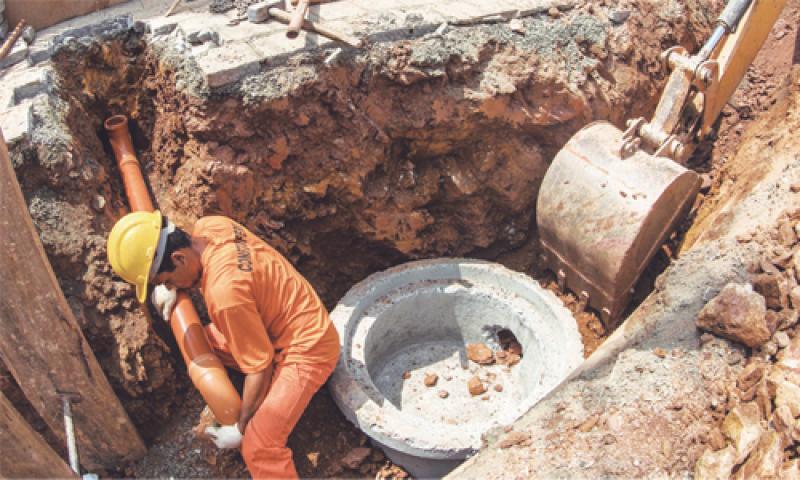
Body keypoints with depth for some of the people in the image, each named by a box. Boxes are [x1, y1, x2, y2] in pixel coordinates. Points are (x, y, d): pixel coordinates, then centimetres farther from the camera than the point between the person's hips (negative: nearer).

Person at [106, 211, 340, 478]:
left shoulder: (225, 292, -34)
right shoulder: (206, 226, -10)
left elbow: (259, 367, -23)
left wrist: (241, 428, -10)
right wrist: (170, 286, 1)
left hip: (307, 347, -9)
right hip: (279, 322, 10)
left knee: (258, 447, -17)